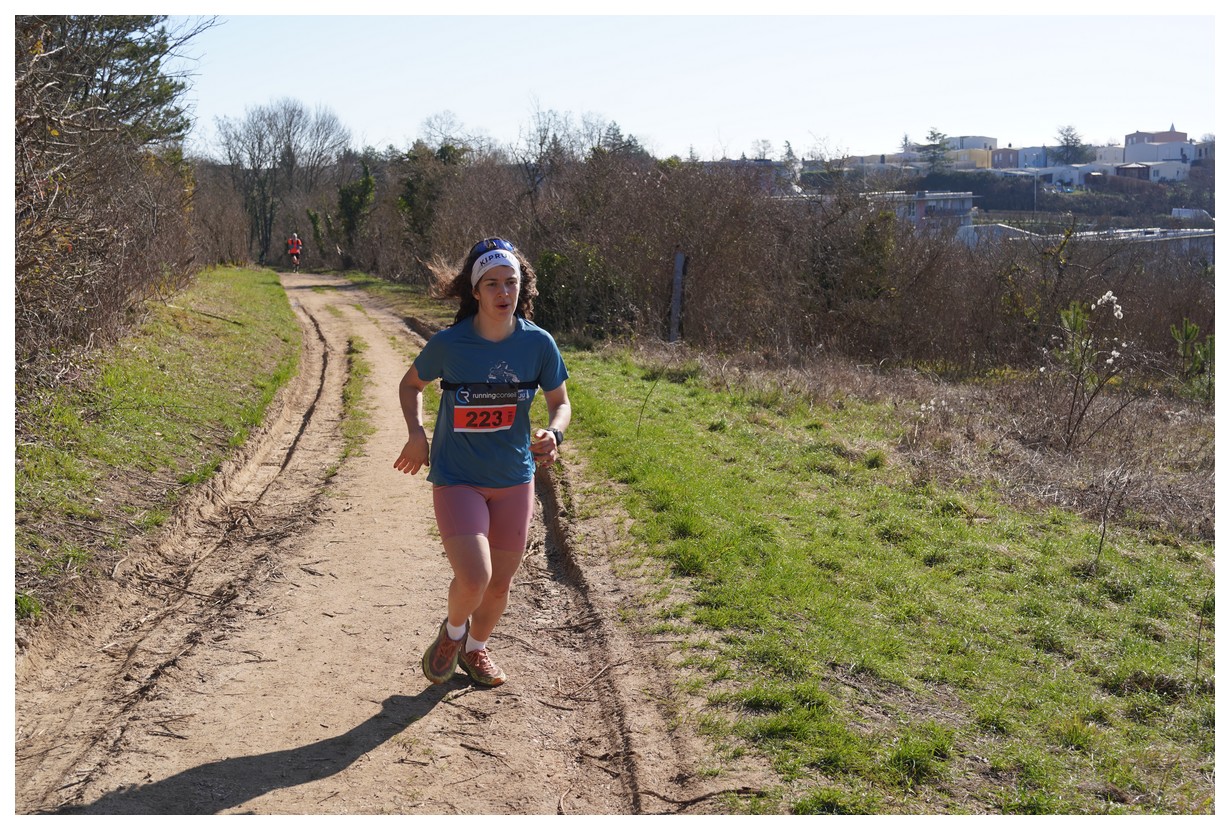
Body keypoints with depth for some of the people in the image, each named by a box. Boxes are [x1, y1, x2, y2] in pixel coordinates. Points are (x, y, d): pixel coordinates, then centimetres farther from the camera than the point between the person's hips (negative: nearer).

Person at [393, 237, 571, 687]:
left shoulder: (538, 343, -9)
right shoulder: (448, 344, -14)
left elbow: (560, 401, 5)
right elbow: (411, 384, 6)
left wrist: (553, 433, -16)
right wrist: (417, 433, -10)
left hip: (514, 480, 3)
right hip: (456, 479, -3)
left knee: (500, 583, 14)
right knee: (474, 579, -19)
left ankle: (475, 648, 44)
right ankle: (453, 630, 17)